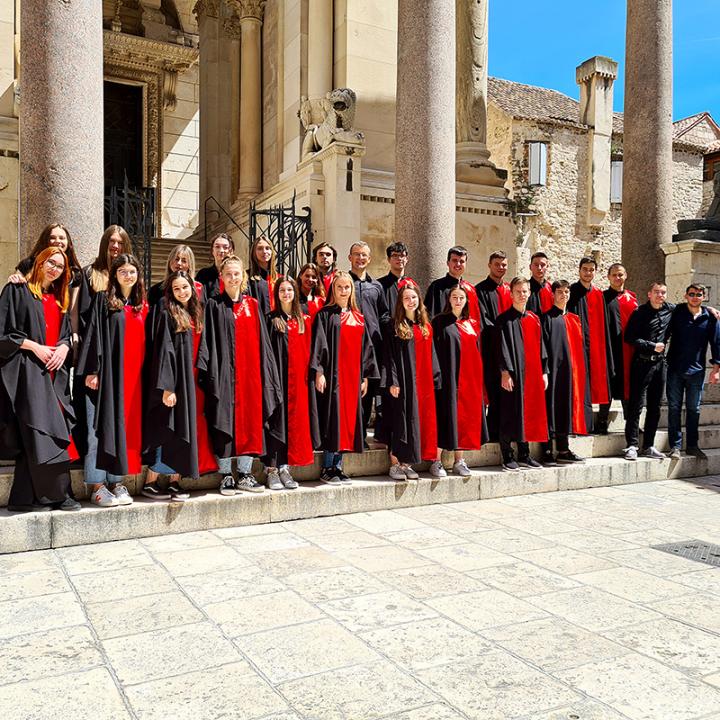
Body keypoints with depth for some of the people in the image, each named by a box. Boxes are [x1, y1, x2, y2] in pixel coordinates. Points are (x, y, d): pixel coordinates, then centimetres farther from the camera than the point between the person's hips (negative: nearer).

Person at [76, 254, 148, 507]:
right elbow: (94, 335, -6)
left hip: (133, 375, 4)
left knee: (126, 426, 5)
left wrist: (142, 371, 9)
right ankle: (97, 485, 0)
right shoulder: (103, 300, 2)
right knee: (103, 427, -5)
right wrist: (92, 371, -14)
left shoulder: (142, 305, 15)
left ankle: (116, 481, 13)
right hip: (109, 373, -4)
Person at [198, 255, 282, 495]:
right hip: (225, 373, -3)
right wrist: (210, 373, -14)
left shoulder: (252, 304, 12)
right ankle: (226, 476, 7)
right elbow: (208, 340, -4)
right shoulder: (214, 305, 3)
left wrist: (264, 372, 6)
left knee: (251, 422, 4)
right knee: (225, 422, -2)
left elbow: (262, 340, 12)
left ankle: (244, 475, 13)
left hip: (250, 371, 4)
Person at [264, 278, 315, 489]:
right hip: (277, 377, -4)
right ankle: (271, 469, 1)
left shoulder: (304, 320, 12)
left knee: (294, 420, 4)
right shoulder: (271, 320, 1)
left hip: (298, 379, 4)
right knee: (276, 420, -4)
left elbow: (308, 351, 11)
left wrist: (308, 375, 2)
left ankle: (284, 466, 12)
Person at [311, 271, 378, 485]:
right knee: (333, 418, -6)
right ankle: (327, 468, 2)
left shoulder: (358, 317, 15)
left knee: (348, 418, 5)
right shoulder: (325, 315, 0)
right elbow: (318, 344, -7)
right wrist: (319, 372, -16)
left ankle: (337, 466, 14)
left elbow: (366, 348, 16)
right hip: (333, 374, -5)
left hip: (353, 376, 5)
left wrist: (365, 377, 11)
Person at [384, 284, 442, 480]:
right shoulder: (394, 326, -2)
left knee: (420, 420, 5)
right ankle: (394, 464, 3)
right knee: (401, 420, -4)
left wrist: (435, 380, 9)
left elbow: (431, 355, 15)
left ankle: (406, 464, 14)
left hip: (423, 382, 5)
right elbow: (389, 356, -7)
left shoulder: (426, 326, 14)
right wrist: (392, 381, -15)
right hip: (403, 381, -5)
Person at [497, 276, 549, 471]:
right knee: (510, 414, -3)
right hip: (513, 373, -6)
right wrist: (505, 372, -17)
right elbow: (502, 347, -9)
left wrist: (544, 372, 10)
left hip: (532, 373, 6)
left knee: (528, 413, 9)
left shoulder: (534, 319, 14)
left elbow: (540, 347, 16)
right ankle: (507, 457, 4)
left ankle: (524, 455, 19)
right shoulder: (504, 319, -3)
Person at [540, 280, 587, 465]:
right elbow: (543, 346, -9)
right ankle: (547, 451, -1)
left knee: (566, 406, 9)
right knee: (550, 405, -5)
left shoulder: (573, 319, 16)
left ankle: (563, 449, 17)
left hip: (570, 369, 6)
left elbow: (578, 346, 18)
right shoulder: (547, 318, -2)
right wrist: (544, 371, -16)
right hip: (553, 369, -6)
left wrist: (578, 369, 10)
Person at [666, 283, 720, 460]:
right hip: (675, 369, -1)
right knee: (674, 408, 1)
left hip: (697, 370, 1)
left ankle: (692, 445, 19)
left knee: (694, 409, 9)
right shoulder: (676, 312, 0)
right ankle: (675, 446, 7)